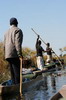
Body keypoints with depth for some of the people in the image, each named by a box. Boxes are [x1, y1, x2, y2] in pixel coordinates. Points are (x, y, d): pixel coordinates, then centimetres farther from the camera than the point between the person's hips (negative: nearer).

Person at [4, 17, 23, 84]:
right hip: (14, 54, -7)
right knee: (17, 72, -9)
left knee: (13, 73, 9)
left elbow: (4, 45, 19)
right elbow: (17, 43, -14)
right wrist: (20, 54, -18)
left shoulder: (6, 32, 22)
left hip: (8, 55, 8)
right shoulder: (18, 30, 0)